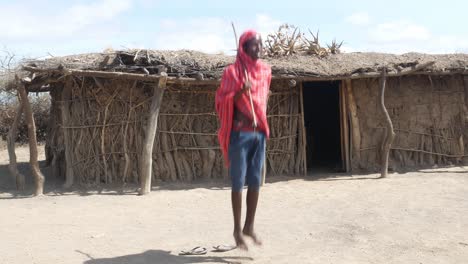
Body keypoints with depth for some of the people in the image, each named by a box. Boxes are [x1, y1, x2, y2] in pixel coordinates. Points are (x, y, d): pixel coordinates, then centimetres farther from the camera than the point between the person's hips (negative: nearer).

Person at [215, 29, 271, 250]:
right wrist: (240, 92, -24)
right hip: (240, 133, -5)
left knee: (255, 182, 8)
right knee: (238, 183, 0)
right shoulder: (233, 71, -7)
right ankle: (237, 230, 11)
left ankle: (249, 226, 21)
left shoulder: (265, 71, 11)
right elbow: (221, 101, -8)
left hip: (260, 133, 6)